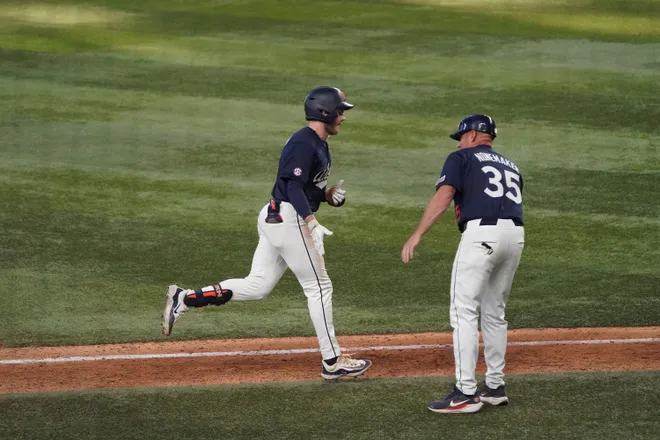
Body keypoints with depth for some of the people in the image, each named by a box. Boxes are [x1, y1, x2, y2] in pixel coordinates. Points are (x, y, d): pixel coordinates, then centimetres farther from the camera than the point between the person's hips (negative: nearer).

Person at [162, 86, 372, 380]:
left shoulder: (319, 145, 17)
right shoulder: (304, 143, -15)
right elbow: (293, 185, -25)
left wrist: (329, 195, 5)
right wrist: (309, 219, -37)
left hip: (274, 219, 10)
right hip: (288, 219, -10)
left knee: (256, 287, 9)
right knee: (319, 287, -3)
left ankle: (184, 299, 6)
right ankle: (332, 361, 3)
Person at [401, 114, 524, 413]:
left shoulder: (462, 158, 10)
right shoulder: (510, 166, 29)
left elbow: (444, 195, -6)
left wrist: (417, 234, -12)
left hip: (482, 233, -7)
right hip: (515, 234, 7)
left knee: (464, 311, -6)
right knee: (494, 313, 19)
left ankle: (465, 393, -13)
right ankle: (495, 387, 22)